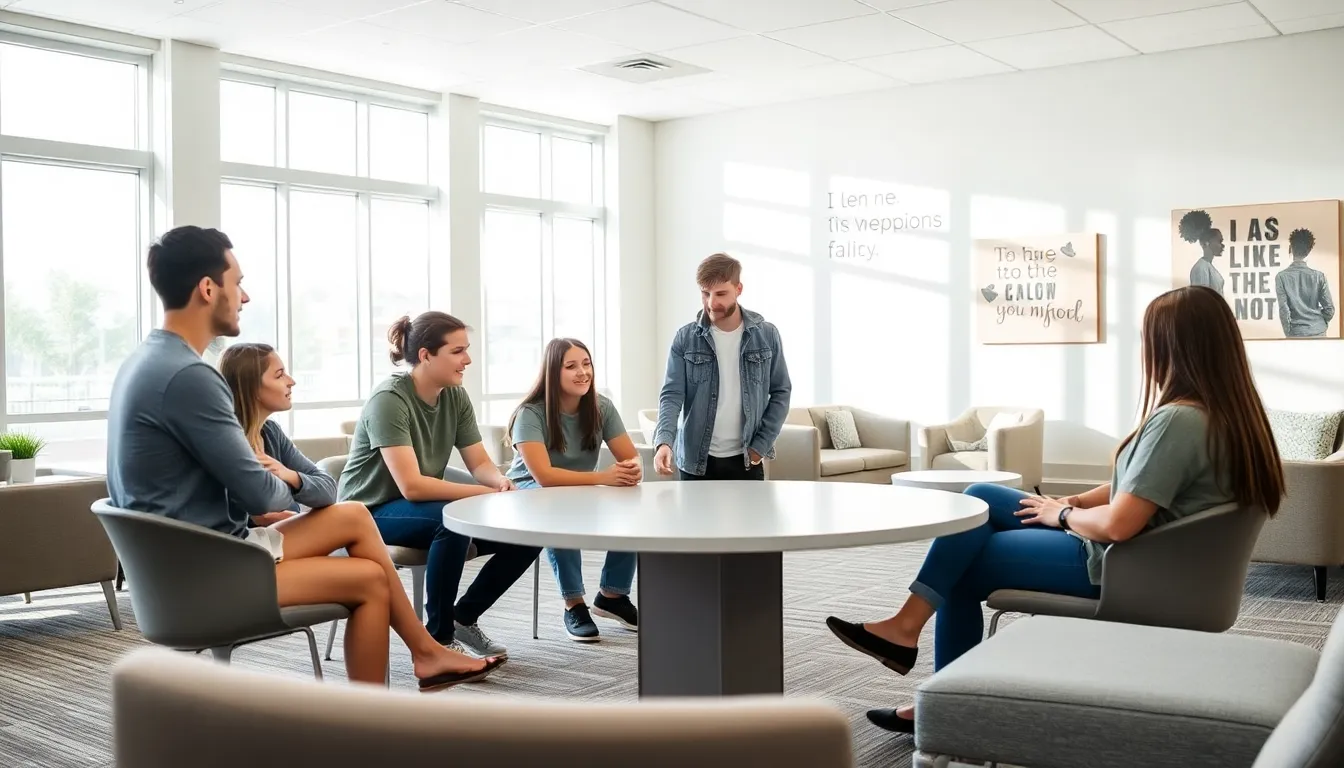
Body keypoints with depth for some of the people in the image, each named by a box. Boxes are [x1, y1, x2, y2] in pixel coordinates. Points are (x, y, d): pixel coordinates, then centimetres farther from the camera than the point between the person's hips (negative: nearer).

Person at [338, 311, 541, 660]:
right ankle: (439, 638, -19)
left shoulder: (455, 396, -1)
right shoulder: (389, 399, -23)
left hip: (423, 508, 7)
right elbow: (411, 485, -30)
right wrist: (487, 494, -30)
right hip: (372, 512, -7)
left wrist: (501, 481, -24)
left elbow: (480, 464, 0)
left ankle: (463, 618, 9)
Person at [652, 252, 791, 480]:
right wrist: (664, 441, -25)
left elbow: (781, 392, 4)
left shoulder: (767, 335, -1)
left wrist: (761, 445, -4)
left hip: (746, 460, 0)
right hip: (696, 460, 0)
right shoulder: (685, 338, -3)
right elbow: (672, 394, -8)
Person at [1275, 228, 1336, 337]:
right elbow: (1329, 309, -1)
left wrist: (1288, 333, 0)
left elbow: (1284, 309, -11)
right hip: (1318, 332, 2)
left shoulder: (1281, 277, -8)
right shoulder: (1319, 276, -2)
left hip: (1296, 333, -2)